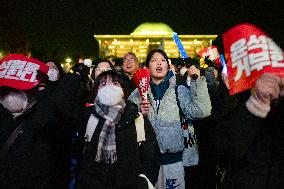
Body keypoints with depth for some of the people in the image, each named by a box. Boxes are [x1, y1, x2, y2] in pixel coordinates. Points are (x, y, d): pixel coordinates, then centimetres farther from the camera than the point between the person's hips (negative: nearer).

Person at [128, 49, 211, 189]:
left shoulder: (179, 90, 0)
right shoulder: (138, 93, 3)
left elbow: (200, 111, -13)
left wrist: (198, 81, -15)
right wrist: (139, 114, -13)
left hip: (172, 158, 0)